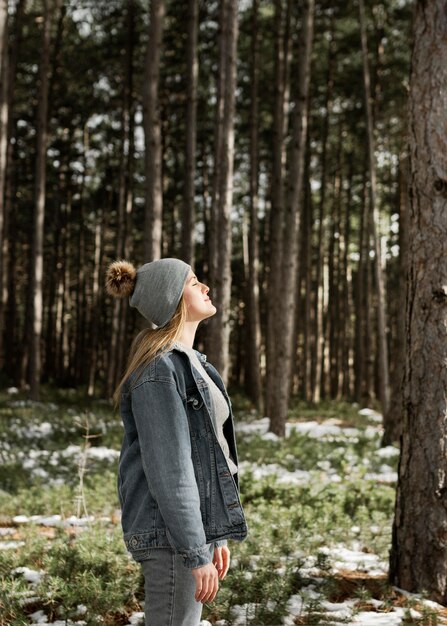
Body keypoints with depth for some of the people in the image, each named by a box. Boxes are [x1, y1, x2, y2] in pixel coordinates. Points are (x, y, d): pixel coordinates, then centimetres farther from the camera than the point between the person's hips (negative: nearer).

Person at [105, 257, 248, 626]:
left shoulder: (191, 362, 14)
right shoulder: (159, 369, -16)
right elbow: (168, 470, -20)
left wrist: (216, 535, 19)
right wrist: (197, 554, -20)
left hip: (197, 524, 9)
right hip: (171, 531, -9)